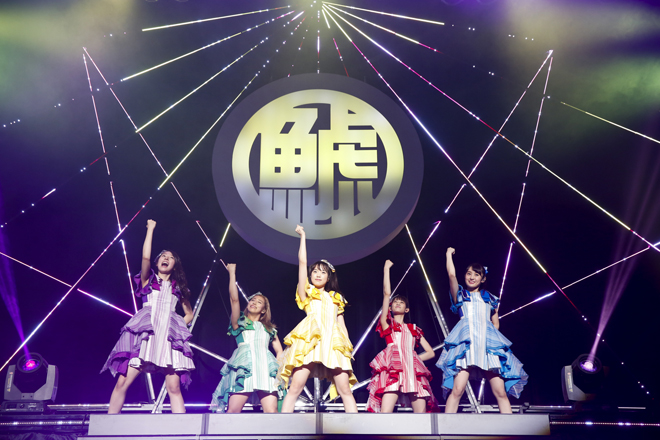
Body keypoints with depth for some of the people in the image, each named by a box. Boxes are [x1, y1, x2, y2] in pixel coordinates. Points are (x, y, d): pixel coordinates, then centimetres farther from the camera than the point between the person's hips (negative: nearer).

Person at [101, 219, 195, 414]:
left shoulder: (178, 287, 23)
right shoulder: (148, 279, 17)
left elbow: (189, 314, 28)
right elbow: (145, 257, -1)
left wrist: (180, 327, 10)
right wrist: (151, 229, 6)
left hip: (170, 336, 1)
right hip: (144, 332, -1)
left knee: (174, 387, -9)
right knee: (123, 382, -11)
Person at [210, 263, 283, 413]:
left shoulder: (269, 328, 28)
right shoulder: (240, 323, 20)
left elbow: (279, 351, 23)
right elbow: (234, 299, 7)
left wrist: (279, 368, 4)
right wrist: (232, 273, 7)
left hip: (266, 368, 2)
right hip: (243, 368, -2)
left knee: (271, 411, -15)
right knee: (233, 410, -16)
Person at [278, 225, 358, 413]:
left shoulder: (336, 298, 28)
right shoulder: (306, 292, 19)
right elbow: (302, 261, 12)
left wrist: (347, 344, 11)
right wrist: (302, 236, 16)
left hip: (333, 342, 3)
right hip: (310, 340, -3)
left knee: (345, 389, -7)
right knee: (295, 387, -15)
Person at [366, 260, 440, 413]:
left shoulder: (414, 329, 26)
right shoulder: (387, 324, 18)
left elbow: (430, 352, 25)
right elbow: (386, 293, 10)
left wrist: (413, 359, 10)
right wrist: (386, 269, 13)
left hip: (412, 370, 3)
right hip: (392, 368, -3)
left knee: (421, 415, -10)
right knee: (385, 412, -20)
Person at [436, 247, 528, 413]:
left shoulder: (490, 298, 24)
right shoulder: (460, 295, 17)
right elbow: (451, 274, 1)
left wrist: (484, 331, 7)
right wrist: (449, 254, 14)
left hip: (489, 343, 3)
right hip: (466, 343, -3)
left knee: (500, 391, -7)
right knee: (457, 389, -17)